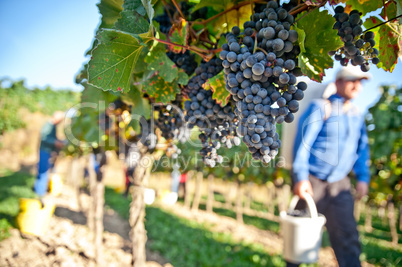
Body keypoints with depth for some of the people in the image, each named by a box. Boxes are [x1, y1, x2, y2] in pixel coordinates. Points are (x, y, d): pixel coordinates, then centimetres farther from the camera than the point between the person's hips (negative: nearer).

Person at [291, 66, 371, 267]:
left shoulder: (356, 115, 11)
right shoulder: (320, 108, -10)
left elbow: (362, 147, 17)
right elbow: (302, 142, -16)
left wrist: (363, 177, 7)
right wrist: (300, 178, -23)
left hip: (339, 183, 5)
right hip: (311, 181, -5)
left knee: (347, 234, 1)